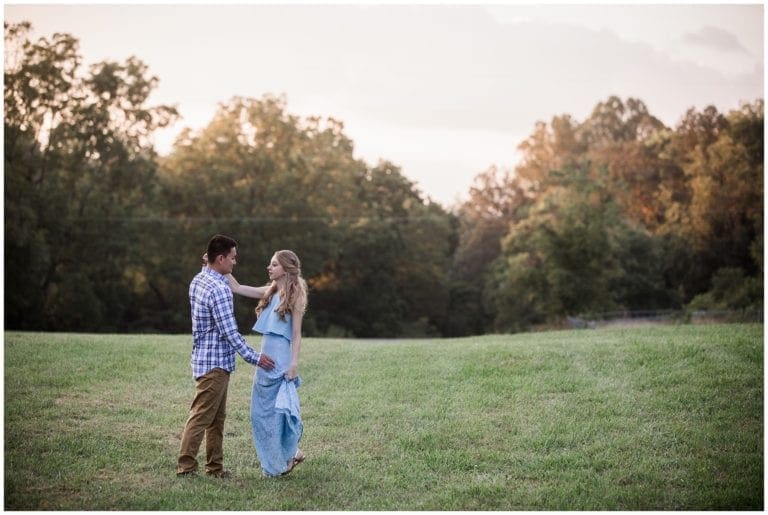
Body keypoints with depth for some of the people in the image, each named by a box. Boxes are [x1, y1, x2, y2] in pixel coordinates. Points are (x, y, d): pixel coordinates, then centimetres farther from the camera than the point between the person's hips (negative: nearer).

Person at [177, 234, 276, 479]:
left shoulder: (198, 280, 10)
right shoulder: (219, 289, -20)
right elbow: (229, 331, -19)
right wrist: (254, 357, -12)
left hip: (205, 356, 10)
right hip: (215, 361, -10)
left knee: (217, 417, 14)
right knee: (201, 416, -4)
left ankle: (215, 466, 19)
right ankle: (185, 465, 0)